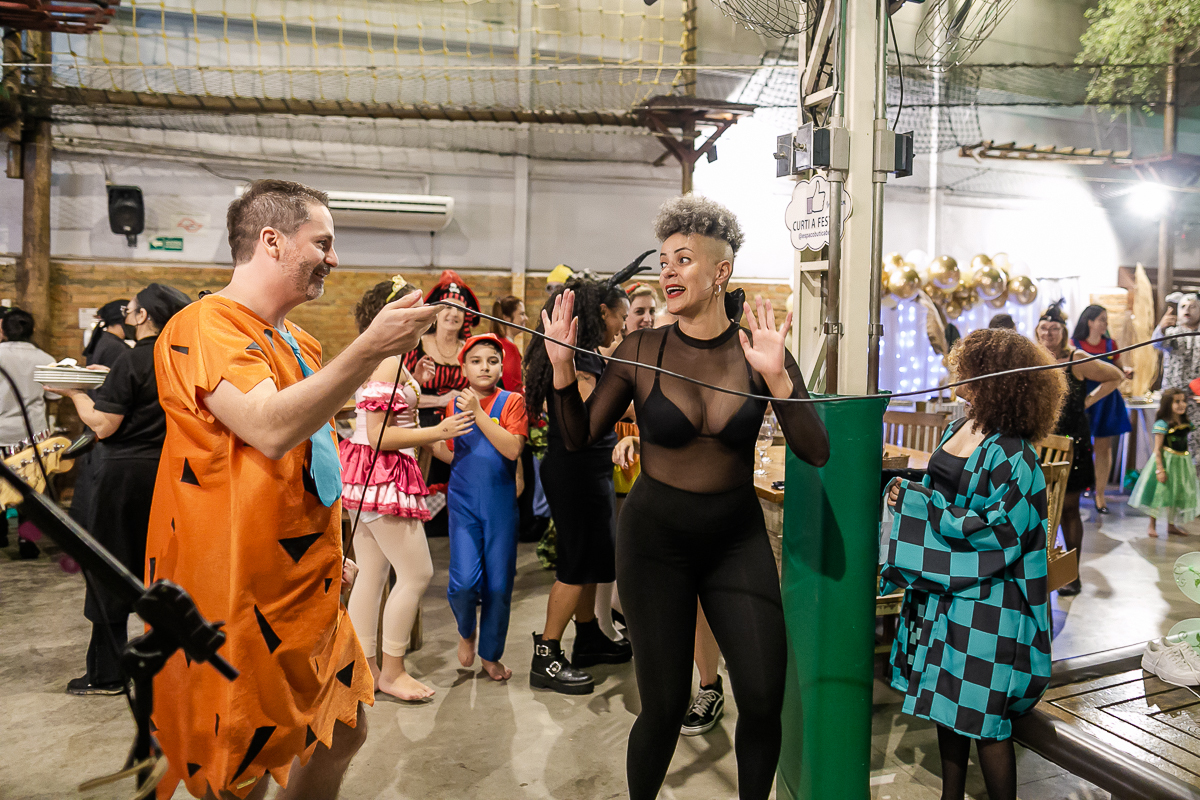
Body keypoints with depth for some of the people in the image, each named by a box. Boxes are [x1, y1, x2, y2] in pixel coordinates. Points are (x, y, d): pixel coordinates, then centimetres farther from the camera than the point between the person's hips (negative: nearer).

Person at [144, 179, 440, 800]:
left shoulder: (299, 345, 13)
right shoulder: (206, 327, -15)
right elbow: (270, 429, -33)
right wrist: (371, 348, -33)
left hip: (306, 592, 9)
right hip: (241, 603, -9)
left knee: (344, 732, 18)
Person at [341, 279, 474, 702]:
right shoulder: (389, 362, -17)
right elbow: (380, 436, -20)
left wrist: (413, 383, 17)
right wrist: (438, 432, -17)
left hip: (369, 476, 10)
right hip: (384, 475, -10)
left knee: (372, 574, 13)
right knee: (417, 573, -3)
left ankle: (365, 667, 21)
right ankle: (392, 671, 9)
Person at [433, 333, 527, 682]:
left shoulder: (512, 402, -2)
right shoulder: (455, 404, 6)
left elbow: (513, 449, -16)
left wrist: (479, 413, -18)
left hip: (501, 505, -1)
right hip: (464, 503, 1)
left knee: (498, 585, 4)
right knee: (464, 582, -11)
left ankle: (491, 654, 26)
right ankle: (466, 630, 22)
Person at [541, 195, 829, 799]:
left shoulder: (760, 351, -6)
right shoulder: (641, 351, -7)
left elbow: (816, 452, -11)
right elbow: (579, 438, -1)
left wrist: (776, 378, -25)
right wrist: (562, 366, -16)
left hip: (738, 538, 2)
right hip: (655, 537, -1)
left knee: (764, 700, 0)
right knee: (664, 705, 5)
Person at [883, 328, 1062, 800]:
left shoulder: (1013, 456, -19)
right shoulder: (959, 429, 5)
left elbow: (994, 533, -21)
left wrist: (918, 503, -18)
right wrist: (905, 492, 1)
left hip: (986, 602, -8)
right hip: (941, 591, 8)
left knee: (982, 718, 2)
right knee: (945, 701, 18)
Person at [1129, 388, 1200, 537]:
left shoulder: (1186, 423, 5)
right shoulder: (1162, 424, -16)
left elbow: (1184, 445, 15)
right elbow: (1157, 449, -17)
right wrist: (1160, 469, -20)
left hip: (1182, 463, 7)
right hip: (1166, 461, -7)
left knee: (1177, 494, 14)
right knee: (1160, 494, -1)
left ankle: (1171, 525, 27)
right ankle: (1152, 526, 10)